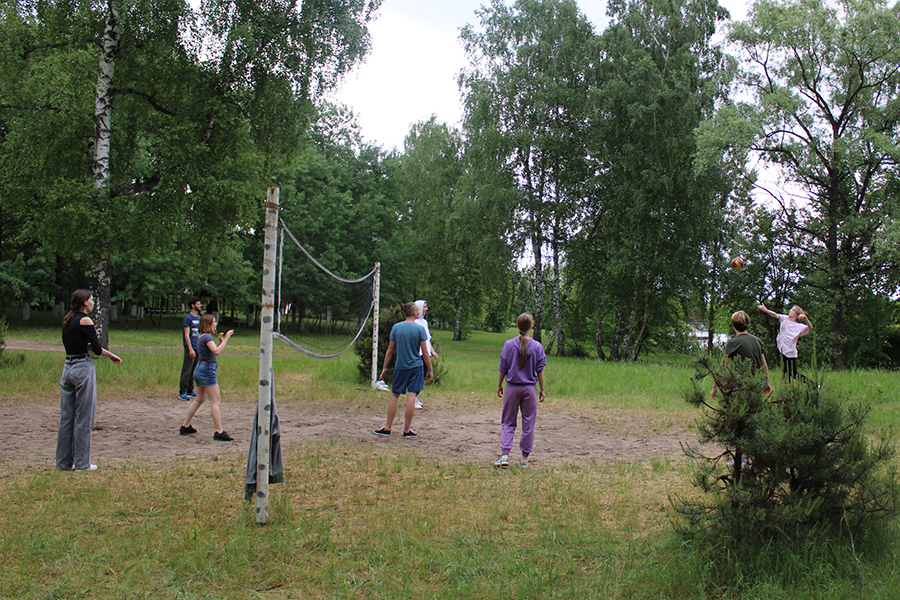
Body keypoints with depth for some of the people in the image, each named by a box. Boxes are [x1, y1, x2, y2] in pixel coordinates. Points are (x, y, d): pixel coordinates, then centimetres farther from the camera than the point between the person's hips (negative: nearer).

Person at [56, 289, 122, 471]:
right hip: (83, 369, -8)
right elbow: (97, 349, -13)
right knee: (83, 419, 0)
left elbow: (72, 345, 15)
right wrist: (111, 355, 5)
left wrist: (87, 346, 0)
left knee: (66, 417, 12)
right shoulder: (85, 320, -12)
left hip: (68, 368, 8)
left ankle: (64, 460, 18)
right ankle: (82, 463, 5)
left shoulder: (67, 321, 12)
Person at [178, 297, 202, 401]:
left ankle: (190, 391, 19)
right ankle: (182, 393, -2)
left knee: (194, 371, 12)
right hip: (190, 348, -7)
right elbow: (187, 335, -13)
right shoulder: (188, 318, -8)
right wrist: (190, 349, -19)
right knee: (187, 371, -6)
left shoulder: (199, 317, 14)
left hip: (198, 348, 7)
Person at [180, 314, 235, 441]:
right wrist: (225, 339, -22)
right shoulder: (207, 337, -14)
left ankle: (185, 426, 23)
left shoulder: (201, 337, 15)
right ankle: (219, 432, -9)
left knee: (199, 399, 19)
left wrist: (220, 341, 9)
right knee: (215, 401, -8)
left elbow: (214, 350, 22)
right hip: (207, 370, -10)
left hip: (200, 369, 10)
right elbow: (217, 351, -27)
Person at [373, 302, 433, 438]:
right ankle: (407, 430, 2)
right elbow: (425, 353, -6)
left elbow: (390, 350, 4)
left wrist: (384, 368, 11)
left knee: (394, 396, 10)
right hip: (415, 366, -2)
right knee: (411, 397, -1)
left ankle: (387, 428, 13)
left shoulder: (396, 327, 1)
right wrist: (430, 370, 3)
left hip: (400, 366, 2)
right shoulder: (419, 329, -7)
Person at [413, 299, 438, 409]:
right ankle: (414, 400, -1)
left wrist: (432, 351, 19)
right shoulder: (414, 322, -9)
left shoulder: (424, 321, 17)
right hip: (417, 354, -8)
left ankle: (416, 399, 17)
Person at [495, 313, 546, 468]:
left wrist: (499, 385, 14)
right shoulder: (537, 346, -4)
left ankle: (504, 455, -2)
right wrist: (542, 390, 9)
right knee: (528, 424, 8)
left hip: (512, 388, 0)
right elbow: (540, 371, 0)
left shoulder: (509, 344, -4)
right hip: (530, 388, 0)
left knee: (508, 423, 8)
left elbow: (503, 368, 1)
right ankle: (525, 458, 13)